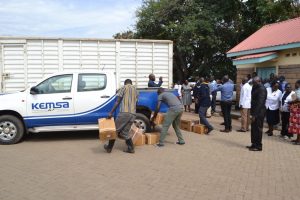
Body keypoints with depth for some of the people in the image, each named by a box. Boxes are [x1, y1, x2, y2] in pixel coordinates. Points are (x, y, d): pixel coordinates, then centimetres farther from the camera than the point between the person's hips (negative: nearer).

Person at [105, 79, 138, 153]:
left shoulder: (124, 87, 6)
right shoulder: (135, 90, 24)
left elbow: (117, 102, -3)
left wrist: (111, 112, -5)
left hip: (124, 113, -5)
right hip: (133, 114, 6)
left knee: (115, 129, 8)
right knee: (125, 132, 14)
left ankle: (109, 148, 16)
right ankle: (131, 148, 8)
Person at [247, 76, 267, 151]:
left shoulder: (262, 89, -17)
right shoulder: (256, 88, 13)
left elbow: (260, 103, -22)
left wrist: (255, 114, -22)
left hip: (259, 112, -9)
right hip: (255, 111, 9)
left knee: (258, 129, -2)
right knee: (254, 128, 14)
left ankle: (258, 146, 7)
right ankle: (254, 144, 24)